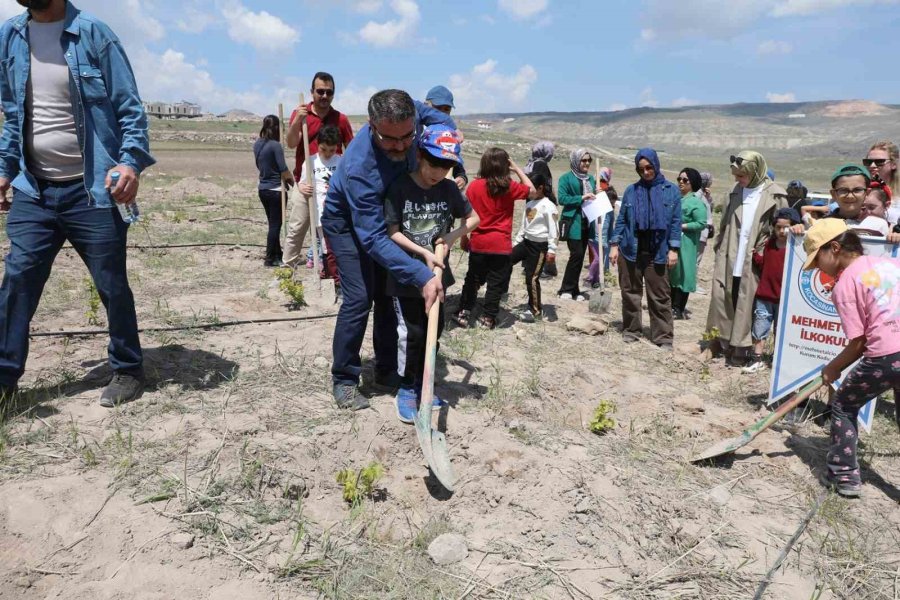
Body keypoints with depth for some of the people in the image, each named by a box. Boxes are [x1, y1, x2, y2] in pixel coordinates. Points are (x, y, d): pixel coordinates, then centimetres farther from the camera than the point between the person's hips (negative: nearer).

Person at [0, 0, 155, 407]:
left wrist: (131, 161, -22)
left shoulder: (92, 34, -5)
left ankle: (128, 370, 18)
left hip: (91, 190, -4)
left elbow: (129, 108, -8)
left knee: (111, 284, 3)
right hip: (33, 190, 5)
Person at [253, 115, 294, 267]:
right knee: (275, 224, 1)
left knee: (273, 223, 16)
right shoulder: (275, 146, -16)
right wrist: (294, 184, -1)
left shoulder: (257, 144, 7)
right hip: (276, 190, -7)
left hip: (263, 189, 7)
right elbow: (284, 171, -18)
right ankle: (270, 259, 6)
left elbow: (260, 165, 13)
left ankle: (277, 255, 24)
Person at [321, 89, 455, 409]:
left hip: (386, 212, 6)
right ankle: (343, 381, 0)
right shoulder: (360, 167, -41)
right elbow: (373, 238, -42)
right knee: (359, 297, -16)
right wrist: (422, 276, -50)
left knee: (390, 293, 6)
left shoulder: (410, 112, -26)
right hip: (347, 220, -6)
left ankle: (386, 373, 18)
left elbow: (443, 121, -1)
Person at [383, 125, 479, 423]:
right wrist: (424, 253, -21)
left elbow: (473, 218, 11)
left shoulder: (449, 189, -2)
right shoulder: (399, 187, -15)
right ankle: (406, 389, 16)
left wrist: (452, 236, -6)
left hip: (436, 272, 5)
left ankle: (422, 383, 31)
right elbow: (392, 232, -13)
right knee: (411, 332, -3)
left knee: (434, 329, 13)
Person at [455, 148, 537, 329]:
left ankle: (463, 313, 18)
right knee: (496, 283, 8)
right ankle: (488, 318, 13)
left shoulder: (474, 186, -4)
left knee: (473, 280, 16)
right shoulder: (509, 187, -6)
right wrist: (517, 169, 9)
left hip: (478, 243, 2)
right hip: (501, 245, -2)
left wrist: (464, 238, 12)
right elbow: (533, 192, 10)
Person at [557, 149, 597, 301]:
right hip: (572, 222, -6)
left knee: (580, 256, 7)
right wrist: (581, 198, -19)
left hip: (586, 223, 6)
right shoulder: (566, 178, -4)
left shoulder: (591, 178, 15)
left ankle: (573, 289, 15)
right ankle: (566, 289, 0)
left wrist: (597, 196, 2)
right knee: (577, 254, -12)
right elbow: (562, 198, -12)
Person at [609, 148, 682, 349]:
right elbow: (621, 219, 8)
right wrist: (614, 244, 1)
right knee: (630, 293, 8)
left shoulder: (671, 190, 2)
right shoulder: (631, 190, 6)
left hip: (657, 252, -2)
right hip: (631, 250, 2)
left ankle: (663, 337, 9)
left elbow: (676, 221, 1)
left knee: (659, 296, 2)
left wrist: (673, 249, -5)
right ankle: (631, 331, 21)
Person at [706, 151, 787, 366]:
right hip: (729, 259, 4)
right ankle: (720, 339, 19)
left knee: (745, 305, 0)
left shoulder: (775, 195, -5)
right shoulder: (736, 191, 9)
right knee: (721, 298, 6)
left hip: (752, 262, -4)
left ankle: (740, 348, 8)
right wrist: (719, 248, 9)